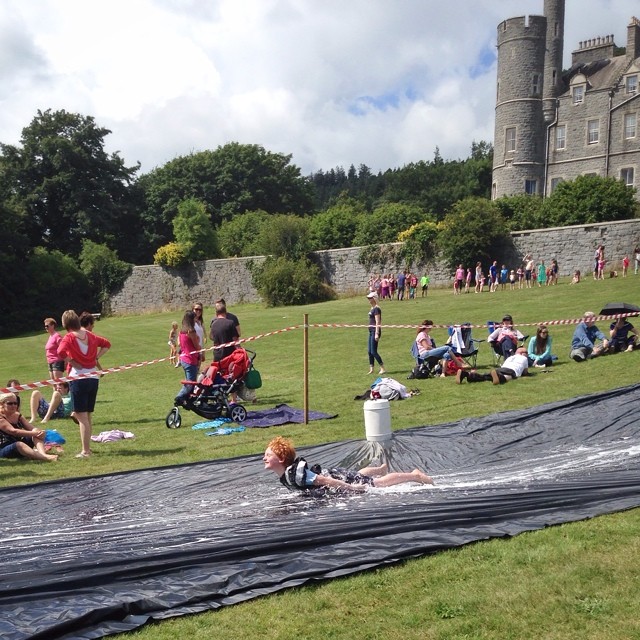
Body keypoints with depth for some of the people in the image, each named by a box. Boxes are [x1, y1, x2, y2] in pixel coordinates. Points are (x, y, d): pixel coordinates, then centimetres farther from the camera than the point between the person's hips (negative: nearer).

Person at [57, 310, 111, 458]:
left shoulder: (69, 338, -7)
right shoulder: (90, 336, 10)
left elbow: (61, 352, -24)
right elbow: (106, 344, 23)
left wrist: (72, 363, -11)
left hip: (78, 378, -6)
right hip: (93, 378, 6)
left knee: (81, 416, -2)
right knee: (87, 416, 17)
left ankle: (86, 451, -3)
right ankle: (87, 447, 24)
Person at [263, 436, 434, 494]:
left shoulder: (294, 473, -30)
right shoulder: (285, 473, -2)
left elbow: (322, 480, -30)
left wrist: (351, 488, -28)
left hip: (339, 479, -9)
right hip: (334, 473, 9)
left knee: (379, 483, 1)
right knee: (358, 474, 36)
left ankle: (415, 476, 13)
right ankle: (382, 468, 61)